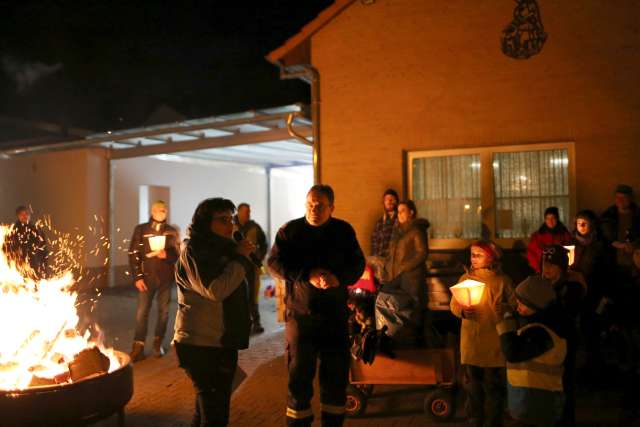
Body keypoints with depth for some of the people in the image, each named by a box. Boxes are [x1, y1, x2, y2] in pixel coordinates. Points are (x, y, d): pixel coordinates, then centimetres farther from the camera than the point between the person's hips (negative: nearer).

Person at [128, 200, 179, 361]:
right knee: (142, 312, -4)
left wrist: (166, 254, -17)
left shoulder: (172, 232, 5)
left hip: (166, 277, 2)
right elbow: (133, 254, -3)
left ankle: (158, 343, 23)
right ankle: (138, 347, 2)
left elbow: (177, 253, 6)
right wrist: (137, 277, -9)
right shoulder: (141, 229, 0)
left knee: (163, 311, 9)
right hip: (147, 277, -2)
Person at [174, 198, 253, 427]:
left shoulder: (223, 248, 14)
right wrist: (240, 258, -15)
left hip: (223, 342, 8)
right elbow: (216, 290, -23)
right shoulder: (193, 250, -10)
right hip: (201, 344, -8)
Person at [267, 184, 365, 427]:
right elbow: (274, 263, -7)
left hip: (335, 314, 2)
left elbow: (358, 264, 3)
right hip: (300, 313, -2)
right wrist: (308, 275, -21)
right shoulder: (290, 230, -1)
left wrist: (339, 278, -19)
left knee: (336, 375, 10)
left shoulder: (344, 230, 4)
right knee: (299, 374, 6)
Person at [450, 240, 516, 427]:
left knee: (494, 386, 9)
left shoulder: (502, 280, -3)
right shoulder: (465, 278, 3)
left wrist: (504, 308, -22)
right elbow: (453, 304, 5)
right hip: (471, 342, 2)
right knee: (472, 385, 12)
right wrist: (461, 310, -16)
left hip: (494, 343, -2)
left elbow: (514, 305, -2)